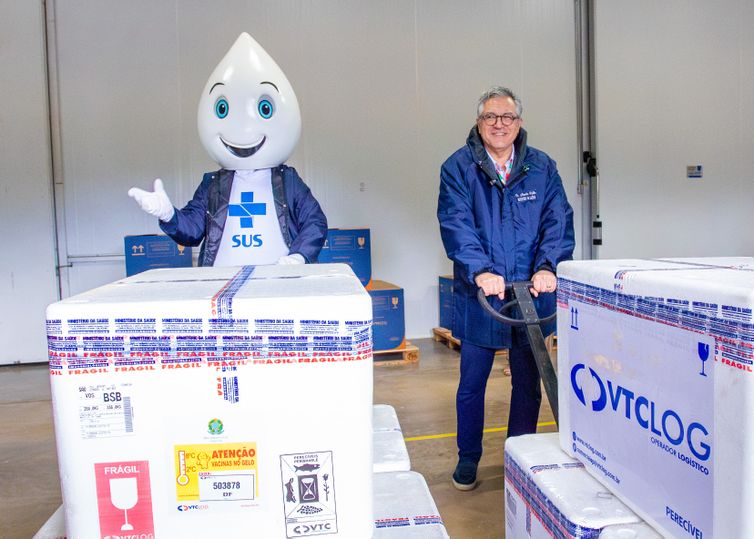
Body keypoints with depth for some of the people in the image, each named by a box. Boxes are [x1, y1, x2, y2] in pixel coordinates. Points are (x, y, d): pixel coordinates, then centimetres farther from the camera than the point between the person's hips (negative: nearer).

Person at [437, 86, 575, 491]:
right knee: (472, 382, 9)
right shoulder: (458, 168, -2)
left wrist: (547, 266, -20)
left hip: (532, 295, 3)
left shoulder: (542, 168, 6)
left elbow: (558, 222, -2)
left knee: (528, 380, 14)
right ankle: (468, 458, 29)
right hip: (479, 295, -2)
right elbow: (456, 225, -14)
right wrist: (480, 271, -28)